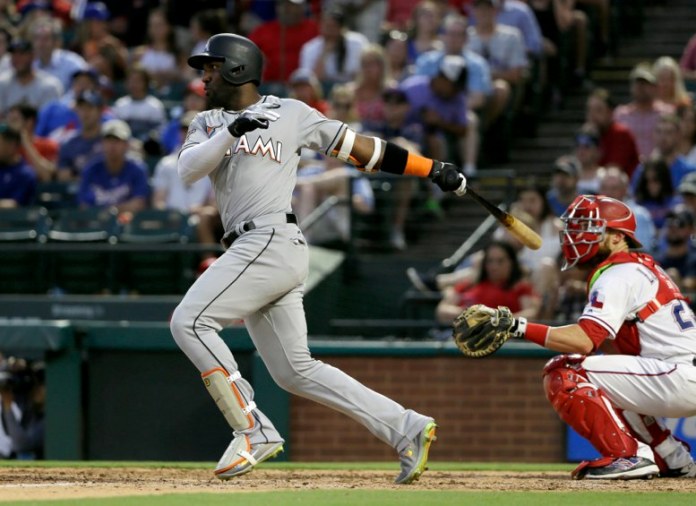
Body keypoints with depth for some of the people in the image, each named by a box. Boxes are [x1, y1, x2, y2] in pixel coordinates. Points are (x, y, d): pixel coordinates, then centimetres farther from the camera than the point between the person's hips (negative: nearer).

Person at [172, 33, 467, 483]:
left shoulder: (290, 114, 6)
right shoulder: (208, 124, 21)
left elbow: (356, 145, 9)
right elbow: (188, 170, 2)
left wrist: (434, 169, 8)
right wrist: (231, 133, -16)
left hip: (272, 240, -7)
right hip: (251, 251, 7)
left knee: (190, 321, -18)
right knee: (294, 370, 4)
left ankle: (253, 431, -15)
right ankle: (407, 430, 6)